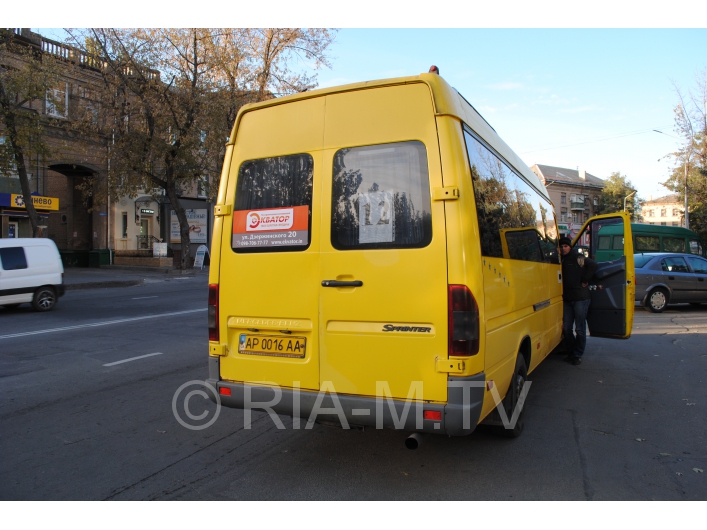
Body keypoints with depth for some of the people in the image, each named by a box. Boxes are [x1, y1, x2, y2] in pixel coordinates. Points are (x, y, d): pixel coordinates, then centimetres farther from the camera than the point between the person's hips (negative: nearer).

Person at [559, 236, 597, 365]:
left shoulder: (577, 258, -6)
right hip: (567, 299, 6)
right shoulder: (561, 260, 12)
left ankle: (577, 355, 10)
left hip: (580, 298, -6)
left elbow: (593, 265, -18)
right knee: (566, 328, 8)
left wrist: (585, 281, -14)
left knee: (580, 329, 1)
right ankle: (570, 353, 22)